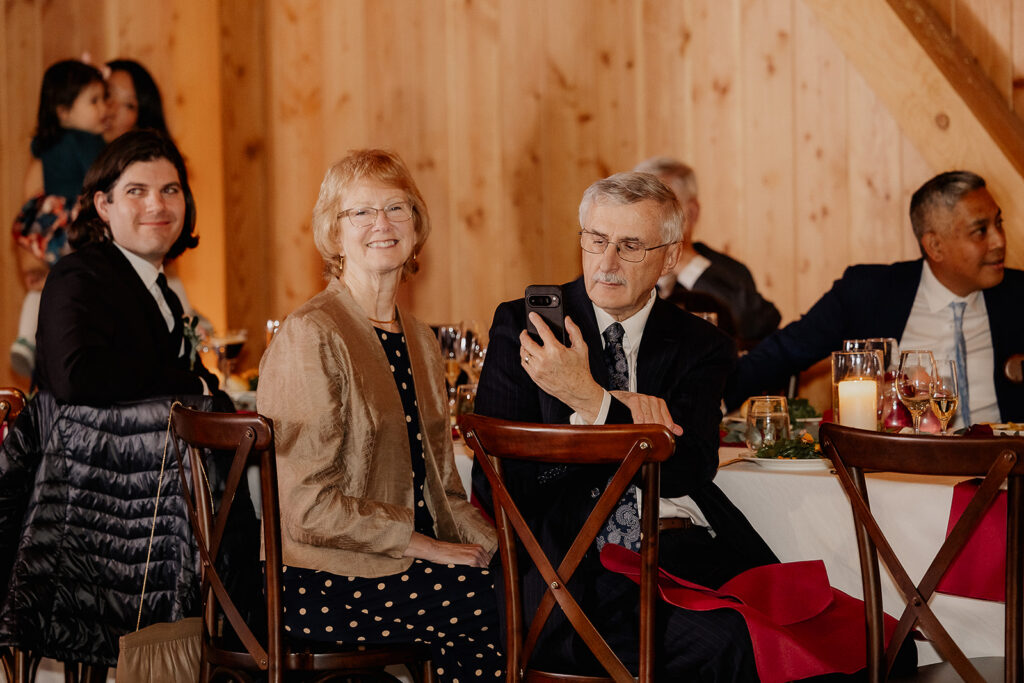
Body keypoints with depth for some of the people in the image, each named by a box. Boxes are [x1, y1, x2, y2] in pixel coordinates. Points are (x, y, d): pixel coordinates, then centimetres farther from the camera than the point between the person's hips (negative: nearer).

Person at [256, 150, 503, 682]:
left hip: (416, 560, 8)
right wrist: (416, 543, -14)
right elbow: (308, 507, -14)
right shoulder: (309, 337, -10)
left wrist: (484, 540, 0)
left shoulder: (418, 340, 17)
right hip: (319, 583, -7)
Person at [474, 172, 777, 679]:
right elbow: (495, 482, 0)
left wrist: (591, 400, -17)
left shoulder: (699, 346, 14)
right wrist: (620, 410, -9)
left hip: (688, 546, 3)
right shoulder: (521, 325, 9)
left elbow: (687, 472, -3)